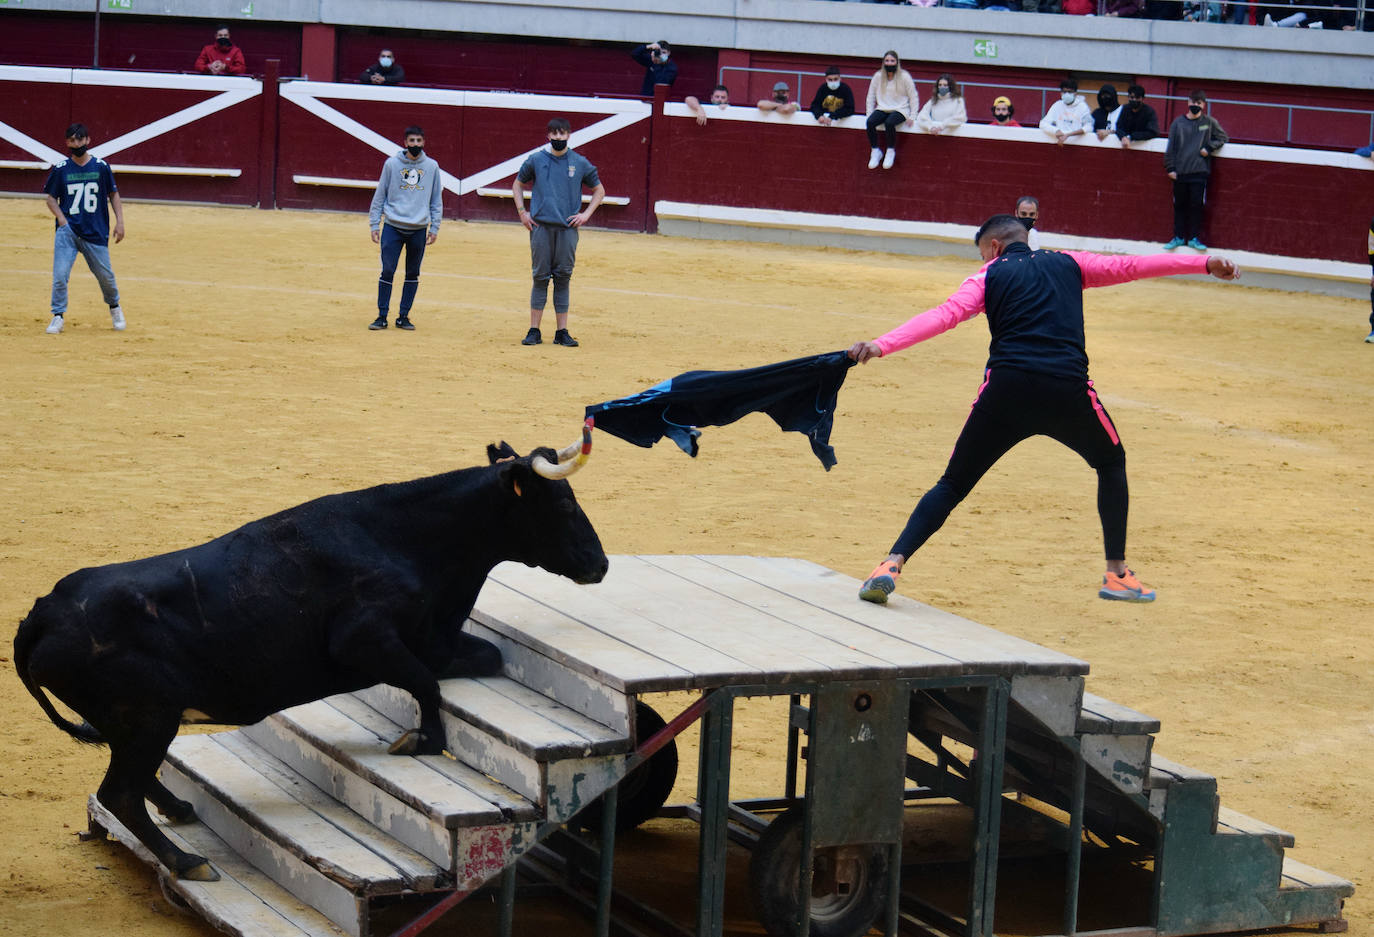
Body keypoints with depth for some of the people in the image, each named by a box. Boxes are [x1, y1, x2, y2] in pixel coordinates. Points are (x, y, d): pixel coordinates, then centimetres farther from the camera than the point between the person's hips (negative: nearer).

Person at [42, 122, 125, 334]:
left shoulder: (101, 167, 2)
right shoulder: (60, 169, 1)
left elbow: (113, 194, 10)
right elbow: (51, 197, 9)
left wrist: (120, 222, 1)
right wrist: (61, 219, -6)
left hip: (96, 232, 0)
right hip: (67, 230, 0)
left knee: (105, 275, 5)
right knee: (60, 275, -12)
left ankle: (114, 306, 33)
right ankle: (58, 315, 1)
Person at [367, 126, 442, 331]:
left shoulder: (432, 166, 5)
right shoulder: (391, 164, 1)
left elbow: (436, 200, 11)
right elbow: (380, 196, 7)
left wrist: (434, 228, 6)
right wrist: (375, 224, 3)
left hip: (419, 229, 2)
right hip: (393, 227, -2)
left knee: (413, 275, 6)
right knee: (388, 271, -5)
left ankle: (403, 316, 15)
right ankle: (382, 316, 3)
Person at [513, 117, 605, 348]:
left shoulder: (580, 163, 6)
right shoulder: (536, 160, 6)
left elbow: (599, 190, 17)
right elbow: (518, 184, 19)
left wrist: (586, 214, 4)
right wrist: (522, 212, 7)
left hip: (568, 229, 0)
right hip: (541, 227, 0)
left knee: (563, 278, 2)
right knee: (540, 277, -1)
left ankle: (562, 331, 6)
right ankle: (534, 331, 2)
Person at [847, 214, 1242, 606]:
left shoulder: (989, 275, 14)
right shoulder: (1068, 264, 21)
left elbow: (946, 314, -2)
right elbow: (1130, 266, 22)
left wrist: (881, 346, -12)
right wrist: (1205, 264, 29)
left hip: (1006, 389, -1)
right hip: (1068, 390, 1)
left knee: (953, 484, 11)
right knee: (1111, 463, 28)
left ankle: (892, 564, -6)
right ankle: (1116, 573, 25)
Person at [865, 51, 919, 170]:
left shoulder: (904, 76, -2)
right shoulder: (878, 76, 6)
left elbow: (913, 97, 2)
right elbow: (871, 97, 14)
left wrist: (912, 117, -5)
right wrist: (869, 114, 4)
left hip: (900, 110, -3)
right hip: (882, 109, 3)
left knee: (889, 123, -35)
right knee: (870, 122, -27)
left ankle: (890, 152, -15)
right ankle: (875, 151, -11)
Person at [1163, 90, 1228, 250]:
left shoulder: (1209, 122, 3)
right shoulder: (1178, 122, 5)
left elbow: (1223, 137, 12)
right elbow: (1171, 147, 6)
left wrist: (1209, 148, -4)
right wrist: (1170, 167, 1)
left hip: (1200, 171, -1)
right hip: (1180, 171, 1)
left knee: (1197, 206, -1)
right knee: (1179, 205, 7)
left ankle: (1194, 238, 8)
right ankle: (1179, 237, 16)